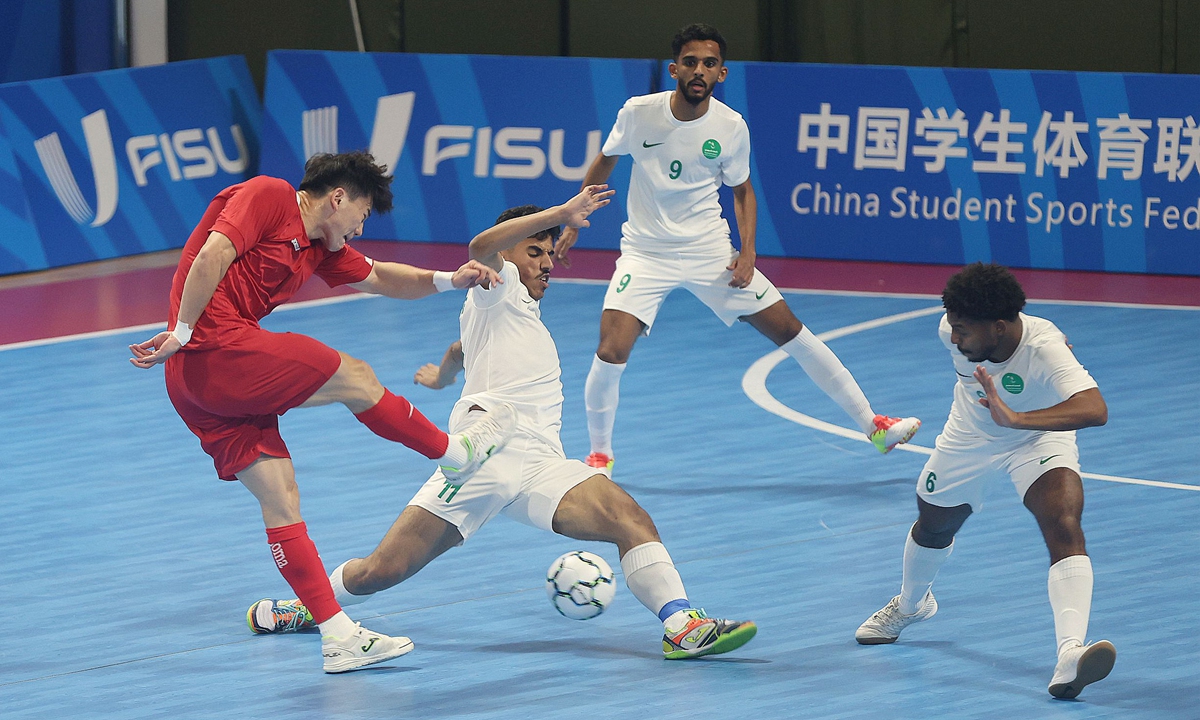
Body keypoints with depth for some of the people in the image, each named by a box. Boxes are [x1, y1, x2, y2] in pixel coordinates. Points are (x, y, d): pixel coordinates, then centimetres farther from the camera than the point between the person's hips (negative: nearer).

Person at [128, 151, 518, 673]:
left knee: (280, 497, 5)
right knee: (355, 378, -1)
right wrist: (182, 332, -21)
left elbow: (377, 278, 34)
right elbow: (212, 256, -17)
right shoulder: (266, 196, -6)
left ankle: (338, 636, 3)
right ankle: (457, 453, 19)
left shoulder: (319, 248, 22)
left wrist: (447, 280, 22)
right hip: (216, 350, -10)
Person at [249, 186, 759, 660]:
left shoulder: (526, 320, 36)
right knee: (381, 571, -7)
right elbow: (482, 248, -15)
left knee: (632, 521, -22)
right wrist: (560, 214, -18)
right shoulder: (498, 290, 11)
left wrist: (442, 375, 78)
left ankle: (682, 626, -37)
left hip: (542, 464, 7)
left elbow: (463, 347, 57)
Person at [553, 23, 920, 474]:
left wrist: (748, 252, -6)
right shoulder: (638, 113, -12)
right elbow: (604, 163, 7)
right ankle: (599, 453, 5)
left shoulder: (731, 127, -9)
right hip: (646, 253, -1)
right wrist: (573, 223, 10)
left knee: (789, 331, 0)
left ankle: (871, 424, 10)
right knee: (611, 352, -20)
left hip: (709, 251, 1)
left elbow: (743, 191, 7)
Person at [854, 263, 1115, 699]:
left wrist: (1016, 418, -65)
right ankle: (910, 604, 59)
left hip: (1037, 438, -5)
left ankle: (1070, 655, -42)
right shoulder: (953, 329, -27)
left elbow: (1095, 410, -57)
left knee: (1065, 528, -30)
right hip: (970, 436, 5)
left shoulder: (1044, 349, -41)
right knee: (934, 527, 24)